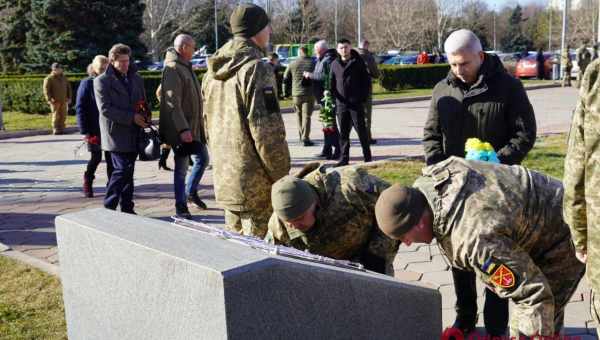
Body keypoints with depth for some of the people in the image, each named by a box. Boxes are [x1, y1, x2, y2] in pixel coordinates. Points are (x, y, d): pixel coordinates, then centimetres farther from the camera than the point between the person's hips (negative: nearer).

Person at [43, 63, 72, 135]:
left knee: (63, 115, 4)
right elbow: (46, 90, -8)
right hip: (55, 101, -5)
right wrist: (49, 99, -18)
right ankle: (55, 129, 3)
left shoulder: (64, 78, 13)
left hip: (64, 101, 5)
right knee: (56, 115, -5)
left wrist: (69, 97, 12)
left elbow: (68, 88, 19)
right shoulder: (49, 79, -4)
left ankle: (61, 128, 14)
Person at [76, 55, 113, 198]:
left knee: (110, 158, 3)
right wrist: (85, 131, -12)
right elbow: (80, 108, -6)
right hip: (94, 129, -3)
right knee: (96, 157, 2)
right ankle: (87, 184, 22)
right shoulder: (87, 84, -4)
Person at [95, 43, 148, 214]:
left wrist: (144, 119, 4)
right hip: (116, 134, -6)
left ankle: (127, 208, 16)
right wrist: (131, 117, -17)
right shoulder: (102, 81, -4)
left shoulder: (136, 78, 14)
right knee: (121, 169, -10)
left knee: (128, 171, 9)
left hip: (134, 133, 6)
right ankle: (109, 207, 0)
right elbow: (105, 109, -12)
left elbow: (143, 101, 22)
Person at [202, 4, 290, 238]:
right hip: (255, 183, -8)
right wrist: (281, 177, -10)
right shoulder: (256, 70, -15)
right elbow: (268, 132, -18)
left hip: (224, 180, 8)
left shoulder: (213, 73, 12)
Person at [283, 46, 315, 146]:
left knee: (299, 115, 18)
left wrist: (285, 92, 16)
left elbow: (285, 79, 6)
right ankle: (305, 138, -9)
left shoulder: (292, 64, 3)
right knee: (307, 116, -2)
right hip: (309, 94, -2)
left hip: (296, 94, 2)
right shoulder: (313, 63, -2)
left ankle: (301, 136, 26)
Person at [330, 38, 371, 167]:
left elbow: (366, 80, 0)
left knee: (361, 131, 1)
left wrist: (363, 97, -7)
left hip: (356, 103, -3)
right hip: (341, 104, 4)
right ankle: (344, 158, 14)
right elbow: (332, 83, 12)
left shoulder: (358, 62, 0)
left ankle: (367, 158, 9)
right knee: (343, 133, 7)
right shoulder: (335, 64, 10)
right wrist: (334, 97, 0)